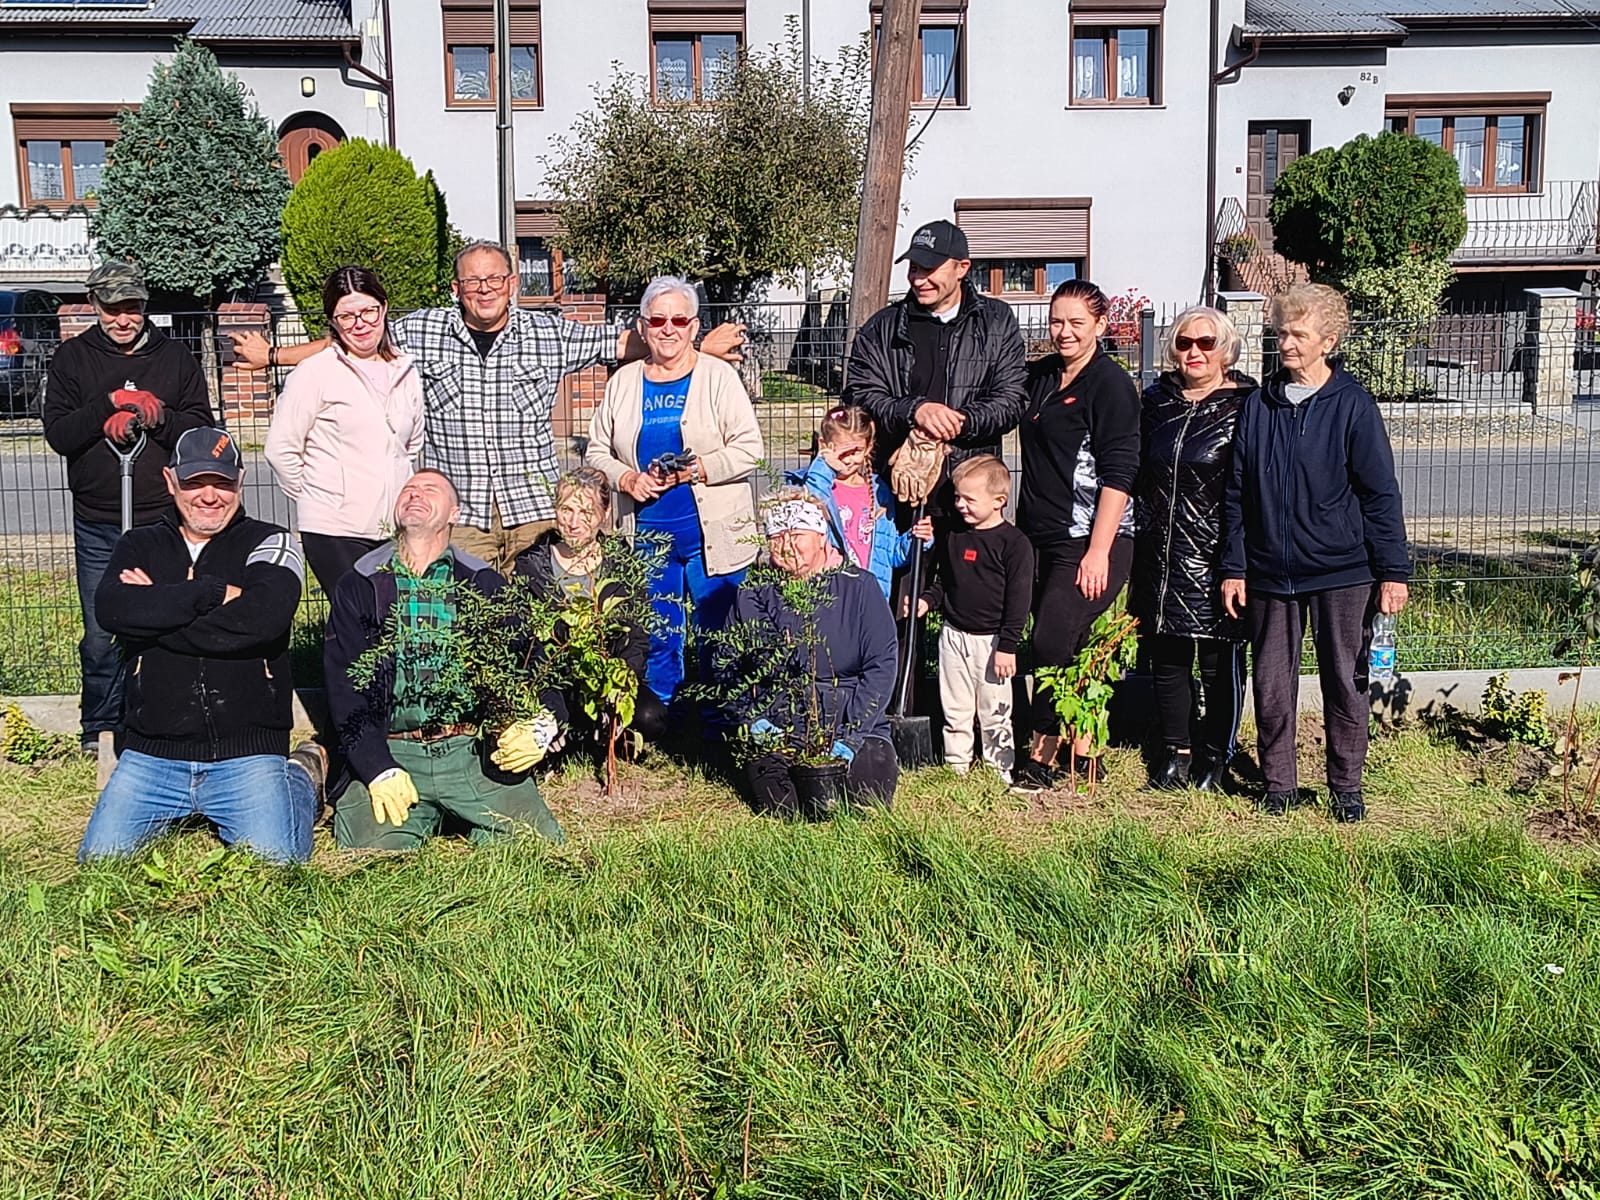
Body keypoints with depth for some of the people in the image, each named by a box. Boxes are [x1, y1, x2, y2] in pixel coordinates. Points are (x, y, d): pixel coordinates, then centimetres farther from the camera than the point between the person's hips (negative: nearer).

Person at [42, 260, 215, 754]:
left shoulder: (174, 357, 6)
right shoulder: (72, 358, 5)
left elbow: (203, 430, 2)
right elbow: (58, 435, -4)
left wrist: (158, 417, -16)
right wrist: (111, 404, -16)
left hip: (165, 519, 0)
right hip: (97, 527, 0)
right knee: (101, 635, 4)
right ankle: (100, 728, 21)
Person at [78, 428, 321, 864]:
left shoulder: (270, 544, 2)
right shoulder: (139, 547, 12)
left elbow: (264, 617, -19)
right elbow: (111, 610, -10)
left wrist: (155, 610, -10)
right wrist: (214, 593, -16)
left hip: (247, 753, -3)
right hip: (152, 756, 3)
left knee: (276, 860, -16)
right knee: (99, 858, -6)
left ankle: (301, 779, 16)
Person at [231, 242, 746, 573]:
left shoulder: (549, 333, 5)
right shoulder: (423, 332, 6)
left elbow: (621, 342, 9)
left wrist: (700, 347, 3)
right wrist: (272, 355, 14)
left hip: (535, 508, 0)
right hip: (458, 515, 0)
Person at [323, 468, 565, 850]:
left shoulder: (485, 583, 11)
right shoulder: (359, 587, 10)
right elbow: (343, 685, 2)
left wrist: (538, 728, -18)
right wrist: (379, 770, -10)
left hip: (472, 751, 0)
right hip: (391, 752, 0)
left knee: (541, 844, -16)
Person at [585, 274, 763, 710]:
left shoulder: (718, 376, -1)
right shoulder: (624, 382, 10)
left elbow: (749, 450, -7)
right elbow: (597, 452, 12)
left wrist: (696, 469, -19)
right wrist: (627, 479, -8)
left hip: (714, 534, -3)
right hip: (647, 535, 3)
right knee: (657, 639, 11)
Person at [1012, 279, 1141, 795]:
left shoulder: (1111, 383, -8)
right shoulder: (1041, 376, 13)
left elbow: (1118, 474, -13)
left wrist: (1099, 551, -18)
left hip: (1090, 541, -7)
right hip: (1042, 535, 7)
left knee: (1053, 642, -12)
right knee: (1069, 648, 10)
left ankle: (1042, 755, 0)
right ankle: (1081, 747, 20)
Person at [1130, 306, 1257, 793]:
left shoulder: (1245, 406, -5)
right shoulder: (1157, 400, 10)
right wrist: (1144, 532, 15)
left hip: (1218, 556, -4)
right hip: (1162, 555, 5)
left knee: (1220, 662, 5)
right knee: (1167, 658, 11)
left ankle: (1216, 756, 20)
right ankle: (1176, 752, 24)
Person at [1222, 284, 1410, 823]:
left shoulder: (1352, 404, -4)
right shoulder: (1258, 404, 4)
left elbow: (1380, 492, -3)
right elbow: (1236, 492, 8)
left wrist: (1393, 570, -6)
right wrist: (1233, 567, 5)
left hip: (1342, 572, -2)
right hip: (1269, 572, 3)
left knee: (1345, 681, 7)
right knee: (1272, 683, 8)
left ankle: (1346, 786, 22)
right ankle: (1278, 785, 23)